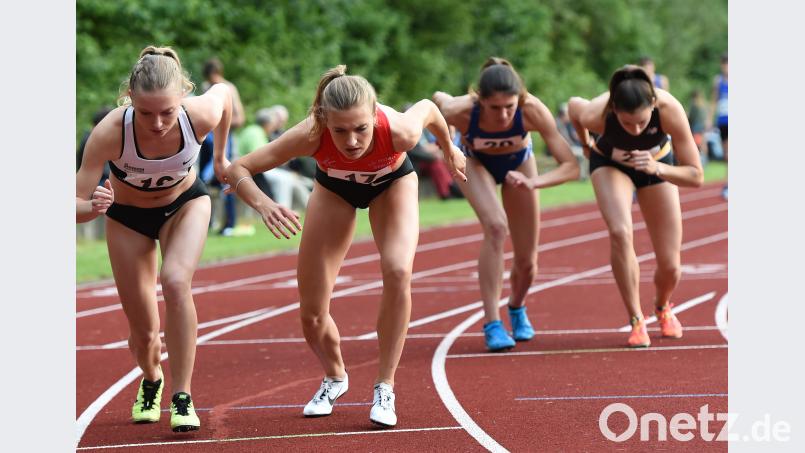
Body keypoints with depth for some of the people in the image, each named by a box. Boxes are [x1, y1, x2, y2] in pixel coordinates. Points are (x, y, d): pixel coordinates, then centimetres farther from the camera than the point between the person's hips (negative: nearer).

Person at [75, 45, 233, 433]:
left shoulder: (200, 115, -35)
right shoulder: (110, 132, -39)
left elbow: (224, 92, -8)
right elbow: (76, 206, -35)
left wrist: (220, 157, 4)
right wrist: (92, 207, -58)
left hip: (185, 202, 0)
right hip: (128, 215, 0)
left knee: (175, 281, -30)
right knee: (143, 332, 6)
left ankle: (182, 396, -20)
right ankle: (151, 381, 43)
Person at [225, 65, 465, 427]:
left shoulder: (400, 131, -41)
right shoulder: (310, 137, -41)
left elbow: (427, 109, -16)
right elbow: (237, 170, -36)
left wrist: (449, 149, 4)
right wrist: (263, 204, -56)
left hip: (393, 182, -1)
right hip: (334, 188, 1)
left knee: (398, 272, -27)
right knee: (311, 313, -1)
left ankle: (385, 387, -12)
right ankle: (334, 378, 32)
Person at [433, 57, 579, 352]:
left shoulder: (532, 111, -40)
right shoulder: (460, 111, -40)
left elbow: (571, 167, -38)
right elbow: (437, 98, -14)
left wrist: (532, 182, -52)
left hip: (518, 162, 1)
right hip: (476, 163, -1)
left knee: (527, 263, 5)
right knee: (496, 226, -31)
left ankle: (517, 308, 41)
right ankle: (492, 324, -24)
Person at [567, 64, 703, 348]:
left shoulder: (669, 110, -39)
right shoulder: (596, 114, -38)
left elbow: (695, 177, -31)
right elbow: (573, 104, -11)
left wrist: (657, 168, -48)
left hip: (658, 164, 1)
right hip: (610, 163, -1)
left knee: (670, 267, -1)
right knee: (620, 232, -31)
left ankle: (663, 306, 35)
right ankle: (636, 321, -16)